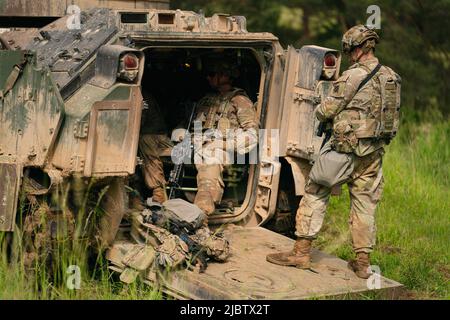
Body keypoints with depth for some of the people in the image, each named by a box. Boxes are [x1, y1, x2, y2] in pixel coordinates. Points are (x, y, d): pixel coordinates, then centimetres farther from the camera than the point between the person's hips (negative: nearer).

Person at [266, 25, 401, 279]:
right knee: (365, 204, 12)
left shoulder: (353, 77, -15)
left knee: (315, 194, 4)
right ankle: (363, 262, 14)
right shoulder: (392, 79, 7)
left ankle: (301, 252, 5)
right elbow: (393, 114, 14)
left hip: (346, 147, -6)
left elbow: (326, 110, -10)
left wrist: (321, 112, 13)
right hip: (374, 152, 6)